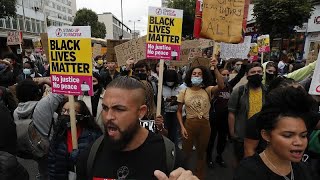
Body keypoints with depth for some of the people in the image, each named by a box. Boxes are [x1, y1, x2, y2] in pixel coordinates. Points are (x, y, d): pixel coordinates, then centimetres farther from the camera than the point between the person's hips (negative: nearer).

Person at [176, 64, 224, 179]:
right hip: (189, 124, -1)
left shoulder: (207, 90, -4)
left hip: (205, 125, 1)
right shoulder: (184, 92, -4)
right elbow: (179, 111, 1)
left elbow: (221, 86, -25)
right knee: (186, 152, 12)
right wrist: (182, 127, -9)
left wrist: (215, 68, -29)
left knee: (201, 153, 21)